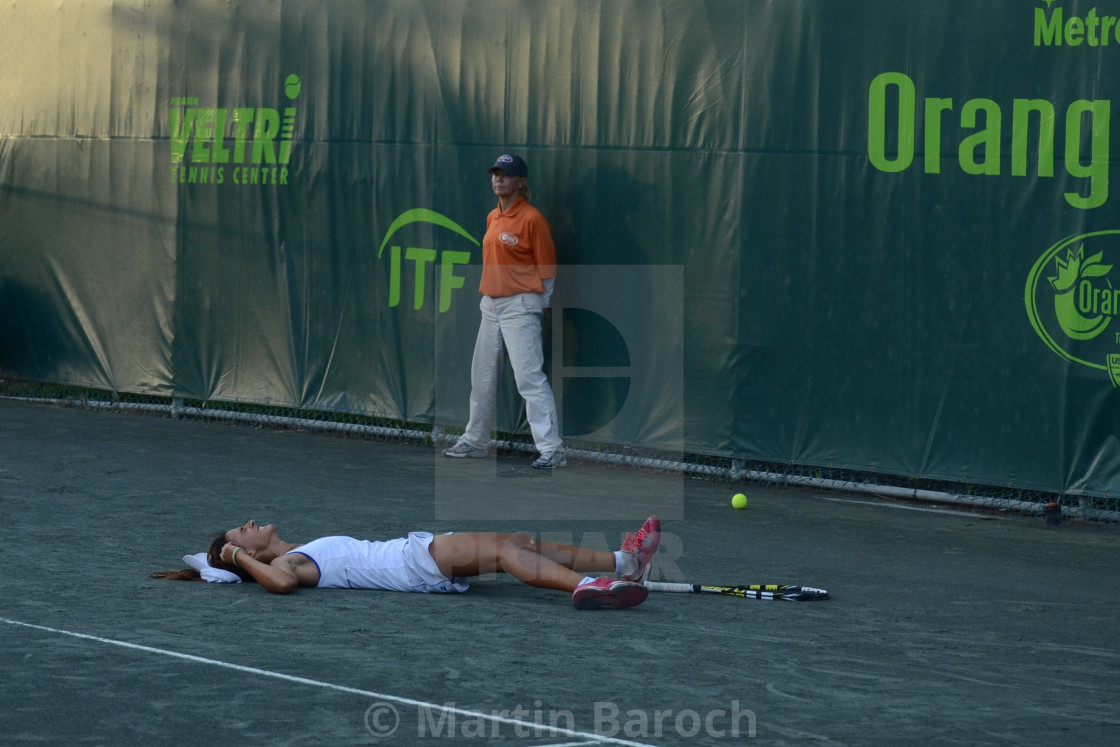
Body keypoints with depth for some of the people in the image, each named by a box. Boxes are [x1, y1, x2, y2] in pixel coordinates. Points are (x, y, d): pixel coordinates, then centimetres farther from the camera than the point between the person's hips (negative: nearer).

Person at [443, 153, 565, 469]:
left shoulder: (532, 218, -10)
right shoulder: (492, 217, 14)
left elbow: (547, 268, -8)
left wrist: (538, 306, -6)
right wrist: (486, 296, 17)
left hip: (520, 307, -9)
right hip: (490, 306, 9)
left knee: (530, 377, -15)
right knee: (482, 377, 17)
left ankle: (552, 449, -16)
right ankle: (474, 441, 31)